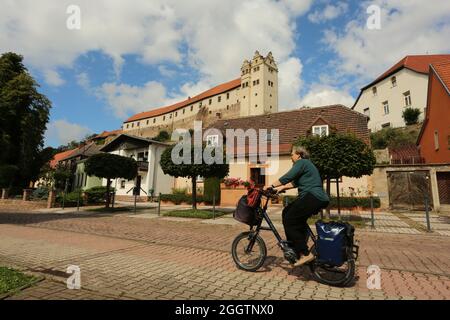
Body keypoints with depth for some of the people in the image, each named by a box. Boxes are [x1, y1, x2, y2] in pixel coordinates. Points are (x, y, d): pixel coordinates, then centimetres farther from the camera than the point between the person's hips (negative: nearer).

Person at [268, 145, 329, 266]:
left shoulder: (302, 162, -5)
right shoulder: (306, 164, 24)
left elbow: (287, 177, -14)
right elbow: (296, 183, 22)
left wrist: (272, 186, -8)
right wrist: (281, 188, 18)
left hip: (312, 197, -10)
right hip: (317, 199, 10)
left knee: (289, 221, -7)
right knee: (287, 212, 15)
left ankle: (305, 254, -5)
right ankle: (294, 247, 19)